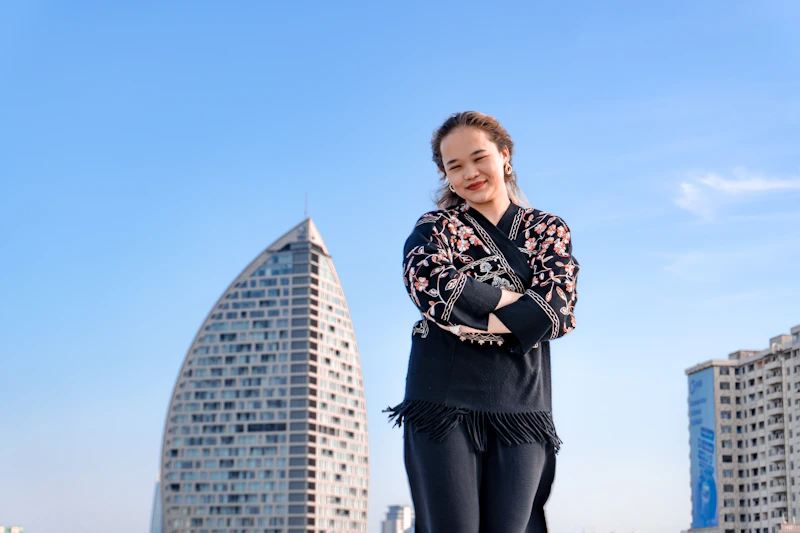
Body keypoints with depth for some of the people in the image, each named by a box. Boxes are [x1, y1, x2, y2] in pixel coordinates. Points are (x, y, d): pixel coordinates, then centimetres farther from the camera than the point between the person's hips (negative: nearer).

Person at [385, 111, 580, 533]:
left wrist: (467, 316, -11)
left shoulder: (548, 229, 15)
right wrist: (520, 301, -10)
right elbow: (427, 282, -13)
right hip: (444, 402, -1)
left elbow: (556, 306, -4)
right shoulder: (436, 227, 11)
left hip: (520, 407, 1)